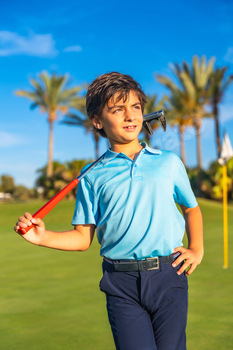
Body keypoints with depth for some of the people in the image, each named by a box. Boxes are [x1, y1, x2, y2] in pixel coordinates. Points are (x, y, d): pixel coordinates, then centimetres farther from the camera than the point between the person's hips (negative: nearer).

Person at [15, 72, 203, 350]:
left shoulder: (169, 162, 9)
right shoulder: (93, 177, 6)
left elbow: (191, 209, 22)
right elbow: (83, 237, 6)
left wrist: (196, 249, 9)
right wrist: (43, 237, -8)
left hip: (169, 276, 1)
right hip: (122, 284, -1)